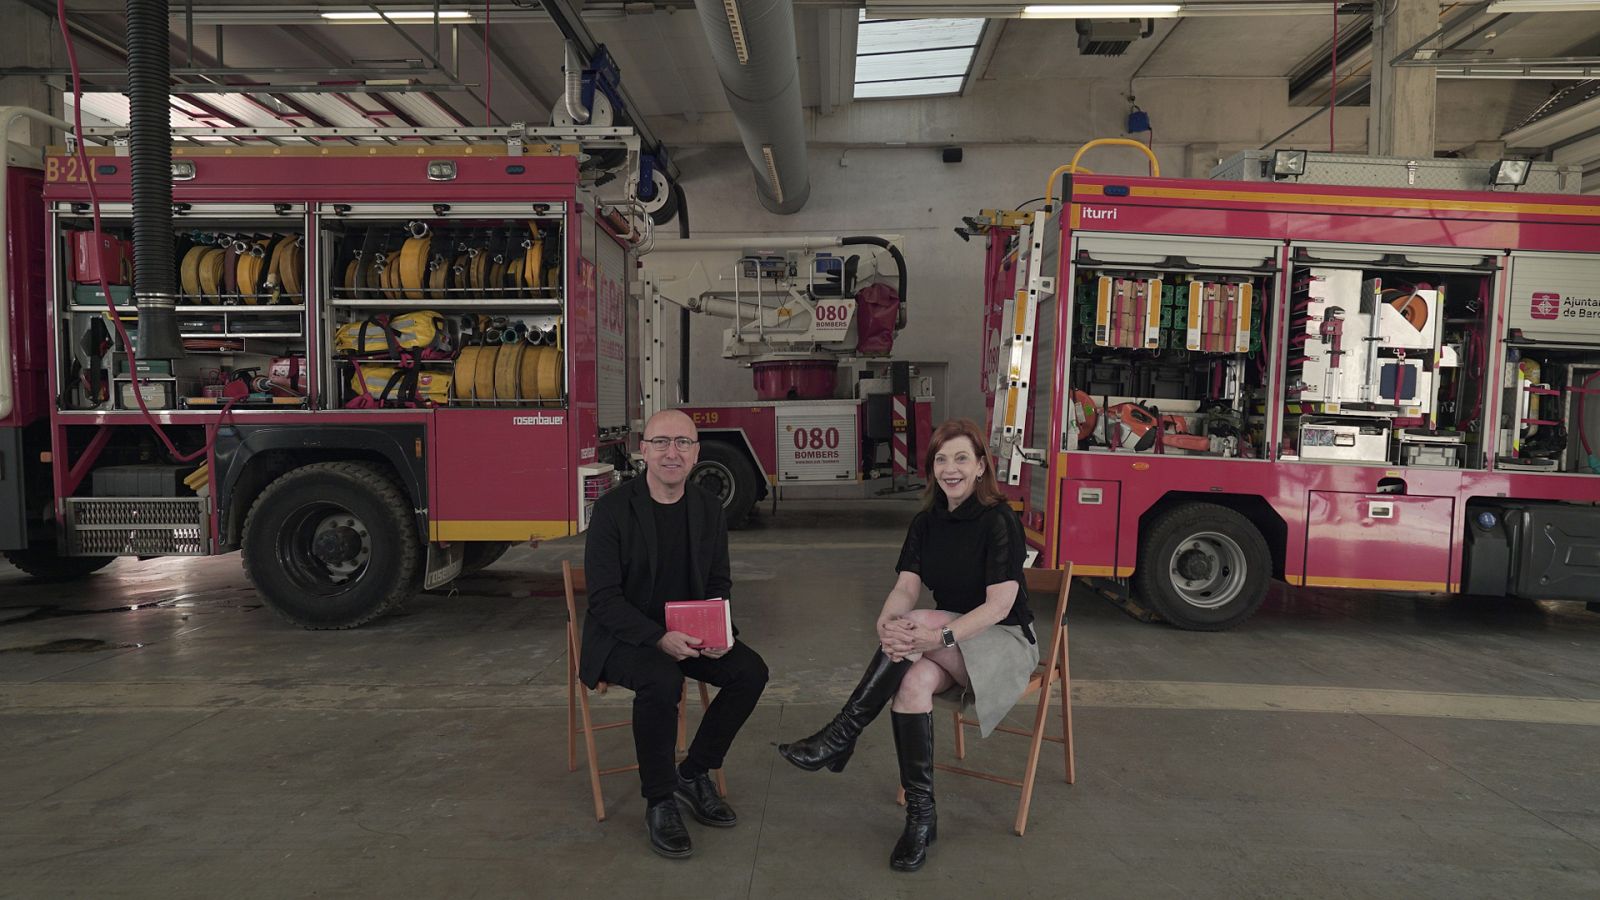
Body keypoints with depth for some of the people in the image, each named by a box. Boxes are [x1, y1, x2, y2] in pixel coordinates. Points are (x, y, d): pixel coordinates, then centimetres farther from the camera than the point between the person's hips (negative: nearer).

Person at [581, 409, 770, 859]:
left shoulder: (709, 508, 2)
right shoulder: (613, 509, -13)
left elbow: (719, 583, 10)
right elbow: (604, 598, -16)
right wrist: (659, 638, -29)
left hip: (689, 632, 5)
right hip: (623, 636, -5)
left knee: (751, 671, -16)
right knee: (661, 680, -34)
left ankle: (693, 774, 4)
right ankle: (659, 802, -13)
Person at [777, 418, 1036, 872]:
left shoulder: (999, 521, -13)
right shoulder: (926, 523, 6)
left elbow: (999, 605, -20)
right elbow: (905, 588, -5)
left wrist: (939, 635, -35)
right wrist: (886, 622, -29)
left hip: (1004, 640, -5)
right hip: (949, 642, 5)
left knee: (921, 621, -33)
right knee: (913, 681, -31)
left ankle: (841, 737, -27)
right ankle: (920, 814, -23)